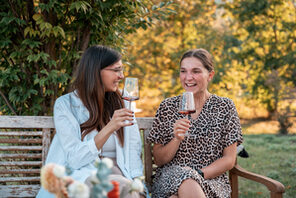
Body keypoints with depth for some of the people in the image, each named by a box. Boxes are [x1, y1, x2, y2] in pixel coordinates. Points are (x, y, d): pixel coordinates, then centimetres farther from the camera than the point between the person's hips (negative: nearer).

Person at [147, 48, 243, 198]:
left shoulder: (225, 107, 5)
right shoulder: (167, 107, 7)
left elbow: (229, 160, 1)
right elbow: (158, 160, 6)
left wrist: (199, 174, -15)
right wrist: (176, 139, -13)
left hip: (211, 181, -1)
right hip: (169, 180, 1)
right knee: (185, 174, -36)